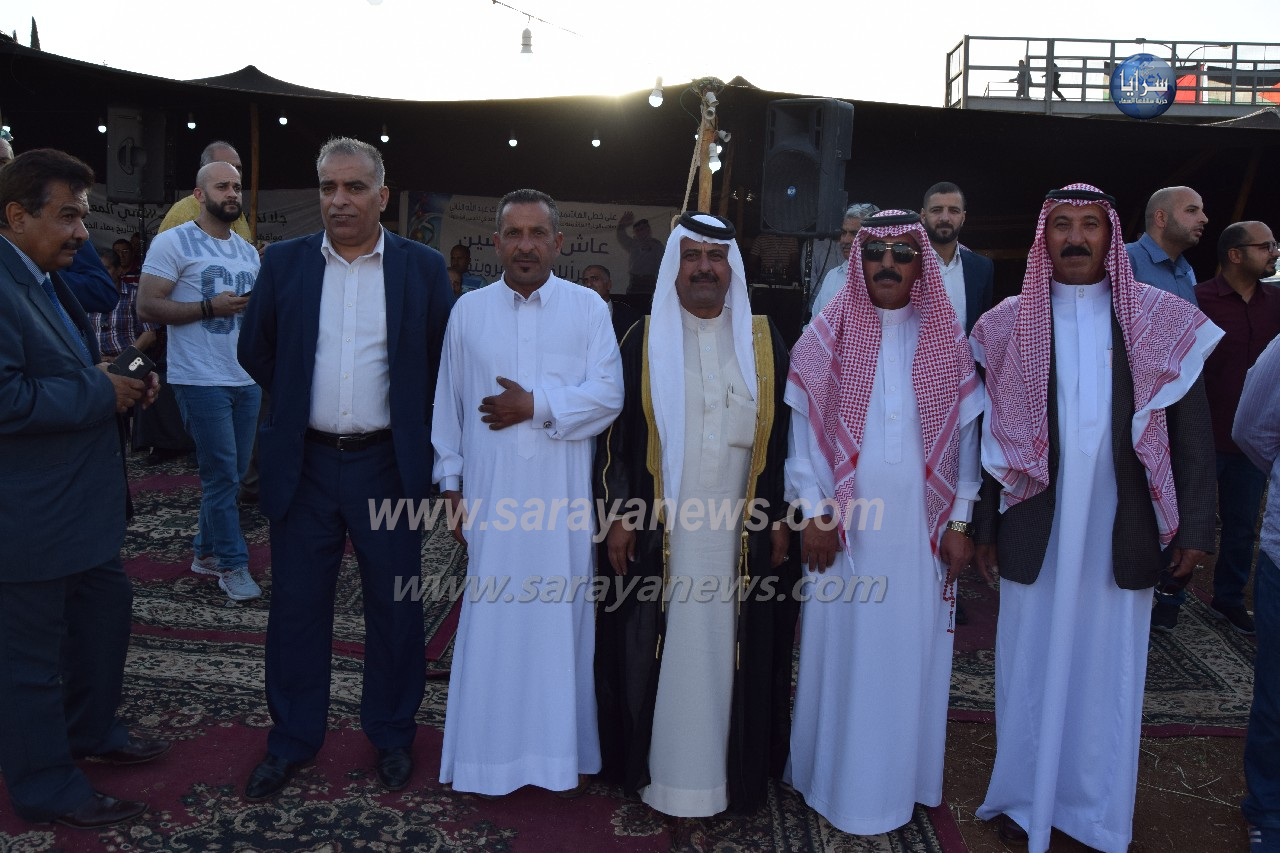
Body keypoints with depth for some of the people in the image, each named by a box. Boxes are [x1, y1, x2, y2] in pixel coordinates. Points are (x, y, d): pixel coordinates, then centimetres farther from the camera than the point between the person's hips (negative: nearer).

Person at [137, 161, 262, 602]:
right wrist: (210, 307, -19)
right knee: (222, 475, -3)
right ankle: (232, 563, 10)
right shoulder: (174, 242, -5)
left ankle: (206, 551, 27)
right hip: (202, 380, -7)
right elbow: (147, 307, -11)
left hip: (247, 379, 7)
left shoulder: (249, 251, 16)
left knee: (230, 474, 12)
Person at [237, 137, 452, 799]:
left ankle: (392, 734, 29)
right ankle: (292, 737, 30)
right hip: (303, 465, 2)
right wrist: (299, 402, 11)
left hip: (387, 465, -1)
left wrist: (410, 424, 4)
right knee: (296, 607, 11)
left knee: (394, 608, 9)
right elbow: (255, 351, 12)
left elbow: (446, 360, 5)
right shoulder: (284, 262, 3)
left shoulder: (423, 268, -1)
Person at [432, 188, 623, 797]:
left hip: (562, 499, -1)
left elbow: (607, 396, -6)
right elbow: (449, 405, 9)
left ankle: (564, 750, 22)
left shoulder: (588, 308, 2)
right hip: (491, 496, 1)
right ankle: (491, 753, 20)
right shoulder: (468, 311, 7)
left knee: (561, 617, 6)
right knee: (491, 621, 5)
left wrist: (537, 407, -13)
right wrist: (451, 486, 8)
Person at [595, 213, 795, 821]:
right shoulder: (644, 341, 3)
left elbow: (784, 434, 6)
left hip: (741, 533, 1)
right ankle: (657, 766, 23)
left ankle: (734, 768, 25)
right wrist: (617, 514, -2)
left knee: (731, 652, 8)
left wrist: (781, 518, 1)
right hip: (659, 531, 0)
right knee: (659, 651, 6)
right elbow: (615, 433, 4)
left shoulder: (764, 341, 5)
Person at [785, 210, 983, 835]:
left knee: (913, 650, 8)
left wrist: (960, 523, 1)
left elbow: (965, 435, 5)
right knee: (843, 648, 5)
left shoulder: (948, 341, 5)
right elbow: (804, 429, 0)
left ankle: (905, 776, 26)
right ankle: (839, 780, 21)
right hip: (845, 525, -1)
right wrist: (813, 513, -7)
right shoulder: (826, 338, 2)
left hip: (921, 526, 1)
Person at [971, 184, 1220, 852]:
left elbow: (1192, 430, 4)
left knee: (1108, 670, 10)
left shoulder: (1163, 319, 1)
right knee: (1031, 666, 10)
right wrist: (983, 526, 4)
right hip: (1036, 533, 0)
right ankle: (1023, 798, 27)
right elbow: (990, 431, 5)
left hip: (1124, 532, 0)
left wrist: (1195, 526, 0)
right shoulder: (1009, 323, 2)